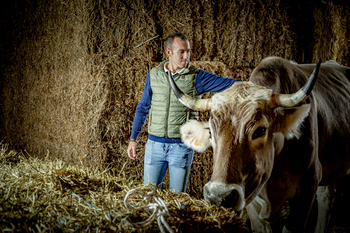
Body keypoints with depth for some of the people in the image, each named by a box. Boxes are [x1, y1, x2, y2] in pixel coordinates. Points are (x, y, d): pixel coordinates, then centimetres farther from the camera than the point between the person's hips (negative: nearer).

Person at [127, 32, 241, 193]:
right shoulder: (154, 75, 4)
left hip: (182, 146, -2)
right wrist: (133, 139, 11)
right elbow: (143, 108, 12)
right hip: (154, 145, 2)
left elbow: (227, 84, -14)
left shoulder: (196, 77, -5)